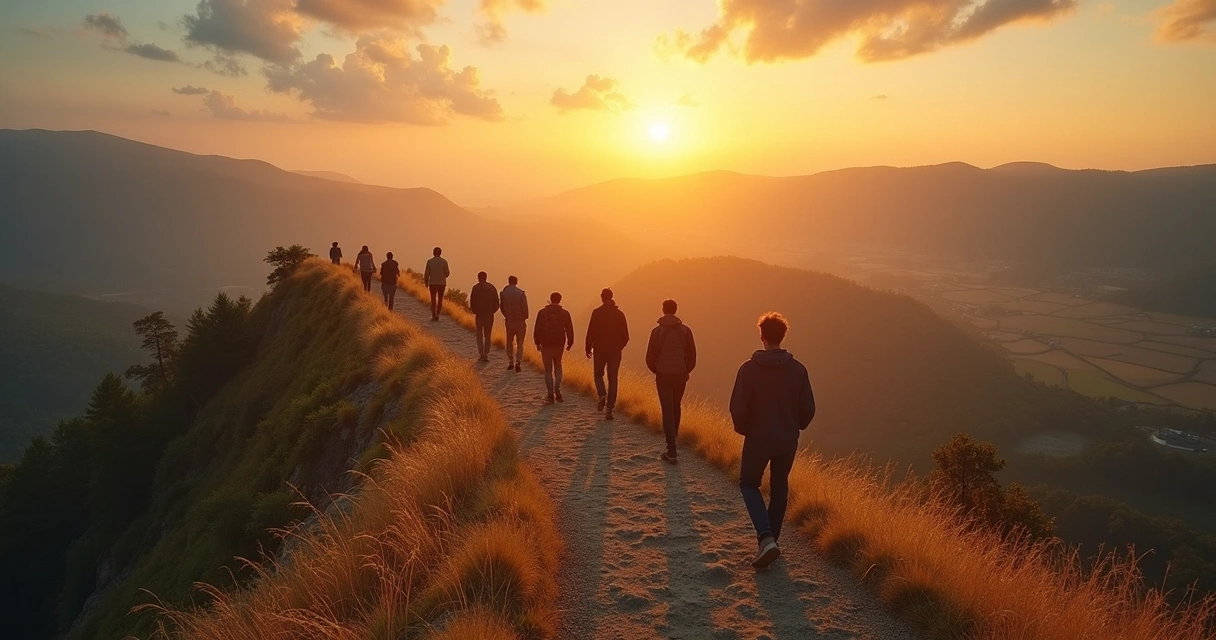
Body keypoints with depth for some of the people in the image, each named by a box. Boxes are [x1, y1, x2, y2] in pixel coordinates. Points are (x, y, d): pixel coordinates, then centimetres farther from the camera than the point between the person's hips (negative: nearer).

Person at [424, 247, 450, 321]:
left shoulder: (429, 261, -6)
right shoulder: (444, 262, -4)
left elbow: (427, 273, -5)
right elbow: (446, 273, -3)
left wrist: (426, 282, 8)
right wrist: (448, 273, 20)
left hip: (433, 283, -1)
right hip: (442, 283, 1)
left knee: (433, 300, 7)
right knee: (440, 299, 13)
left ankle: (433, 316, 4)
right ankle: (437, 314, 4)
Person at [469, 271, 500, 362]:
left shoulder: (475, 288, -7)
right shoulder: (492, 288, 1)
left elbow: (472, 302, -8)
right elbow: (496, 303, 0)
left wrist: (474, 310, 10)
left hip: (479, 315, -2)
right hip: (490, 315, 2)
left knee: (479, 335, 11)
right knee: (487, 335, 12)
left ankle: (480, 354, 0)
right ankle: (486, 354, 8)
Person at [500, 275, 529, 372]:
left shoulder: (503, 293, -4)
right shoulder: (521, 293, -13)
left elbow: (502, 307, 4)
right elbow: (525, 308, -13)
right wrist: (525, 317, 7)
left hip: (509, 321, 2)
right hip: (520, 321, -2)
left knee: (509, 342, 19)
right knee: (520, 343, 7)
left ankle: (510, 362, 20)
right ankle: (518, 362, -7)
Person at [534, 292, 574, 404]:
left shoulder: (542, 312, -6)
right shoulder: (565, 313, -3)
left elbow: (537, 329, -3)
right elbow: (569, 330, 0)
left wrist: (538, 342, 7)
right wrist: (570, 343, 12)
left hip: (546, 345, -1)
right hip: (559, 344, 2)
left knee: (548, 370, 6)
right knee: (558, 367, 20)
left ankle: (550, 395, 3)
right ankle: (557, 392, 10)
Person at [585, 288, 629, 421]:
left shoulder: (597, 312, -7)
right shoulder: (619, 313, 2)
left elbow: (591, 332, -10)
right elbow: (625, 335, 5)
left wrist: (588, 348, 1)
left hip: (600, 349, -2)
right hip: (615, 350, 2)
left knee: (598, 374, 17)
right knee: (613, 378, 6)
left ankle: (602, 395, -10)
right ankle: (609, 407, 2)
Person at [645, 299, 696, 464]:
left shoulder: (657, 331, -8)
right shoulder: (685, 330, -2)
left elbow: (650, 357, -6)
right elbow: (692, 355, 1)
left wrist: (655, 370, 13)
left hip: (663, 376, -3)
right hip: (681, 376, 3)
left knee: (667, 411, -1)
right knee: (676, 408, 22)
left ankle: (671, 451, -6)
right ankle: (673, 437, 37)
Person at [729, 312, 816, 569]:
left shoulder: (749, 368, -16)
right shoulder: (798, 369, -6)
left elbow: (738, 408, -16)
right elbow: (808, 409, -2)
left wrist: (744, 430, 3)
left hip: (757, 440, -3)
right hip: (787, 442, 3)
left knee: (749, 484, 15)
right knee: (779, 488, 19)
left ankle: (766, 538, -4)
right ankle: (771, 539, 27)